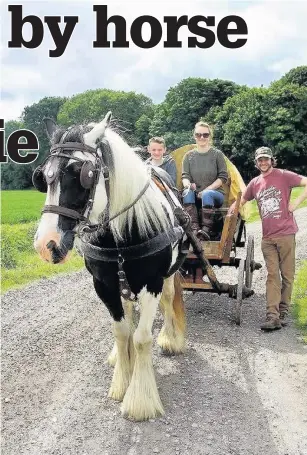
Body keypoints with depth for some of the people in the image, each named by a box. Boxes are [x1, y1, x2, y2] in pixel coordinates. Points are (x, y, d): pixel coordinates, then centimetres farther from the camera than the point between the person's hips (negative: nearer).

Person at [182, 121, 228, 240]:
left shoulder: (217, 154, 4)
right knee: (187, 192, -32)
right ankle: (194, 228, -42)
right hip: (195, 194, 2)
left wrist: (207, 189, -14)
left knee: (207, 194, -37)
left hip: (215, 193, -2)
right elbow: (185, 176, 2)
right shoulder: (189, 156, 10)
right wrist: (188, 185, -23)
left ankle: (206, 230, -41)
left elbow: (223, 177, -2)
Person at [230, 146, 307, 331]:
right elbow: (241, 201, 23)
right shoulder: (255, 183, 12)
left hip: (285, 234, -4)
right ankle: (273, 316, -4)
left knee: (287, 275, 4)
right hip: (267, 237, 4)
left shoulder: (283, 175, -2)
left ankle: (283, 312, 15)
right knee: (273, 276, 0)